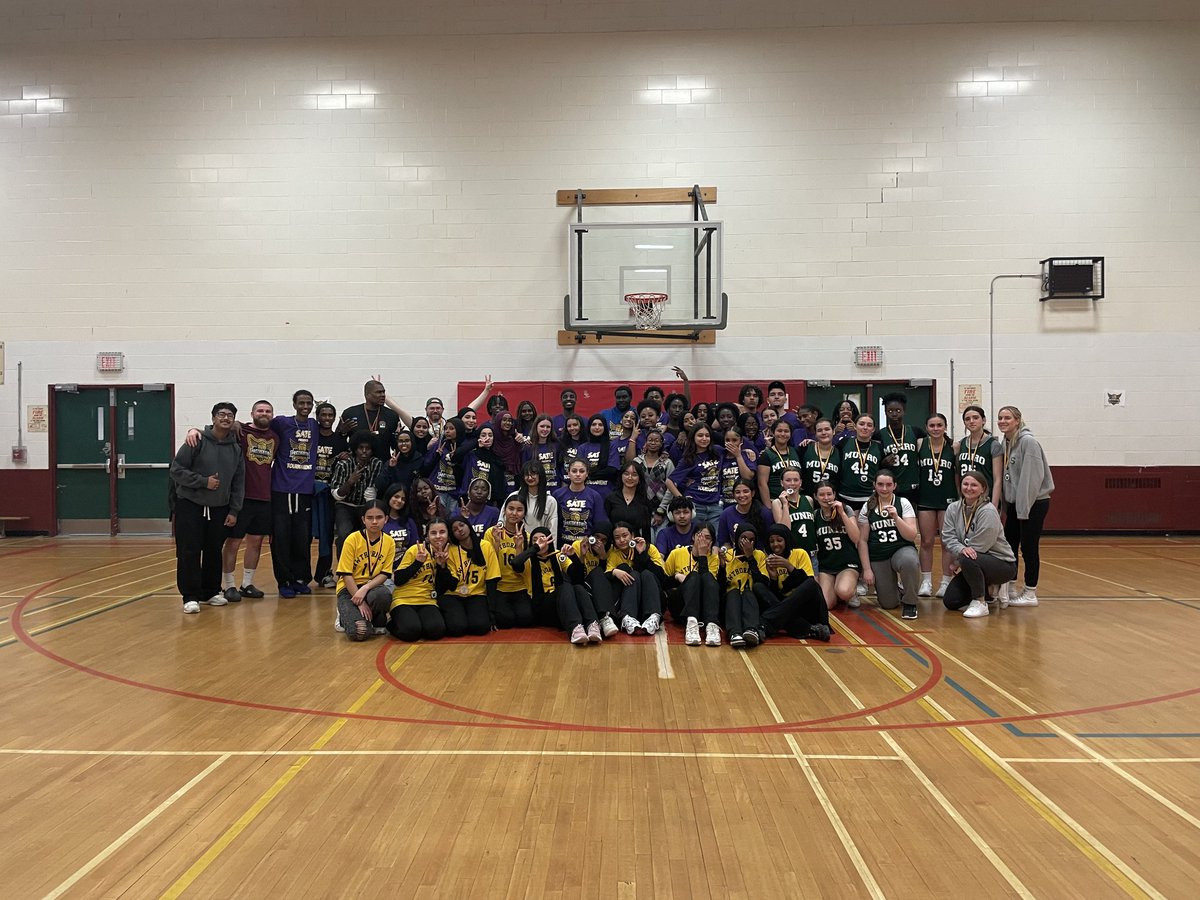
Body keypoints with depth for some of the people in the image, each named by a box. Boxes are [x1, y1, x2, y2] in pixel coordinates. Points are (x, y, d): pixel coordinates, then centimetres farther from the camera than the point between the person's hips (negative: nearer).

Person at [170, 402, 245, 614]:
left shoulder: (236, 449, 5)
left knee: (214, 553, 11)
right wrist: (204, 481, -17)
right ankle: (191, 596, 4)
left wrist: (234, 511, 4)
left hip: (219, 509, 4)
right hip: (190, 505, -4)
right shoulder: (197, 442, -8)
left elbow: (238, 483, 8)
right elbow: (176, 470, -10)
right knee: (189, 553, -3)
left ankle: (211, 592, 24)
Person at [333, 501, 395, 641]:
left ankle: (378, 622, -2)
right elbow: (346, 574, -10)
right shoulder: (352, 539, -10)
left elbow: (385, 574, -2)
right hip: (350, 589, -2)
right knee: (359, 633, -27)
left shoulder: (389, 542, -1)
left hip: (373, 587, 2)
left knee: (384, 594, -38)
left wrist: (365, 588, -21)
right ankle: (346, 617, 12)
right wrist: (360, 603, -18)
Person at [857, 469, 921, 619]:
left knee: (909, 561, -39)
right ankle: (890, 587, 32)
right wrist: (867, 569, -3)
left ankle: (910, 603, -13)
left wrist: (896, 517, -23)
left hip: (901, 550, -1)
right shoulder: (867, 507, 2)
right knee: (888, 604, -7)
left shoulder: (903, 503, -1)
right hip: (877, 558, 1)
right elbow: (862, 540, 3)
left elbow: (912, 536, -8)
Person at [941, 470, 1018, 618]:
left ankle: (980, 603, -17)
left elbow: (979, 546, -22)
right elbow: (947, 537, -9)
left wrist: (958, 562, -13)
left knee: (967, 559, -37)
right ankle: (986, 592, 22)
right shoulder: (953, 508, 0)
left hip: (1003, 564, -7)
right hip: (974, 566, 7)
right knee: (950, 601, -5)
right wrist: (961, 549, -30)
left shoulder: (988, 511, -19)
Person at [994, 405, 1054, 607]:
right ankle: (1010, 589, 21)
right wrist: (1006, 505, 10)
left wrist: (1024, 507, -19)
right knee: (1009, 545, 11)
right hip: (1014, 504, 8)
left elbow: (1033, 477, -19)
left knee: (1029, 547, 0)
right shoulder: (1004, 444, 8)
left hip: (1033, 503, -8)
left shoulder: (1028, 442, -15)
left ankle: (1030, 594, 10)